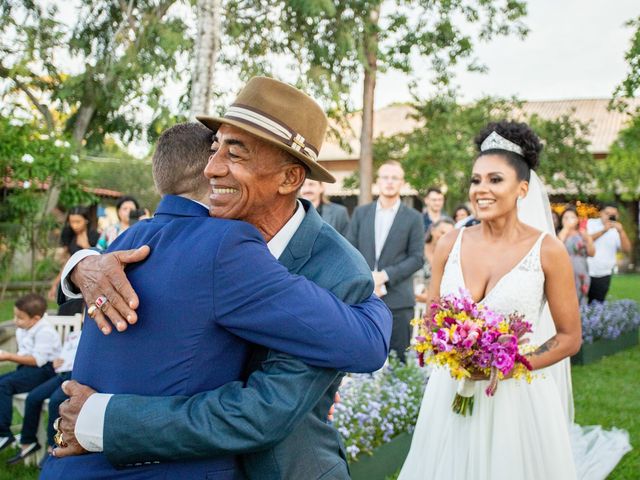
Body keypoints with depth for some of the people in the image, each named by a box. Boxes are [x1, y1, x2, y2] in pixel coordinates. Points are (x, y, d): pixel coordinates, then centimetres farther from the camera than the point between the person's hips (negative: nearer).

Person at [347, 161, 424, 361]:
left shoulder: (413, 218, 4)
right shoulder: (361, 213, 11)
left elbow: (417, 258, -1)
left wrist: (385, 275, -12)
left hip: (397, 300, -2)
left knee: (398, 359, 0)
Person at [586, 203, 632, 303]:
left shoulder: (616, 230, 5)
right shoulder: (590, 223, 0)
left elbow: (627, 249, -8)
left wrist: (621, 231, -21)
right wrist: (603, 230, -21)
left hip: (603, 276, 2)